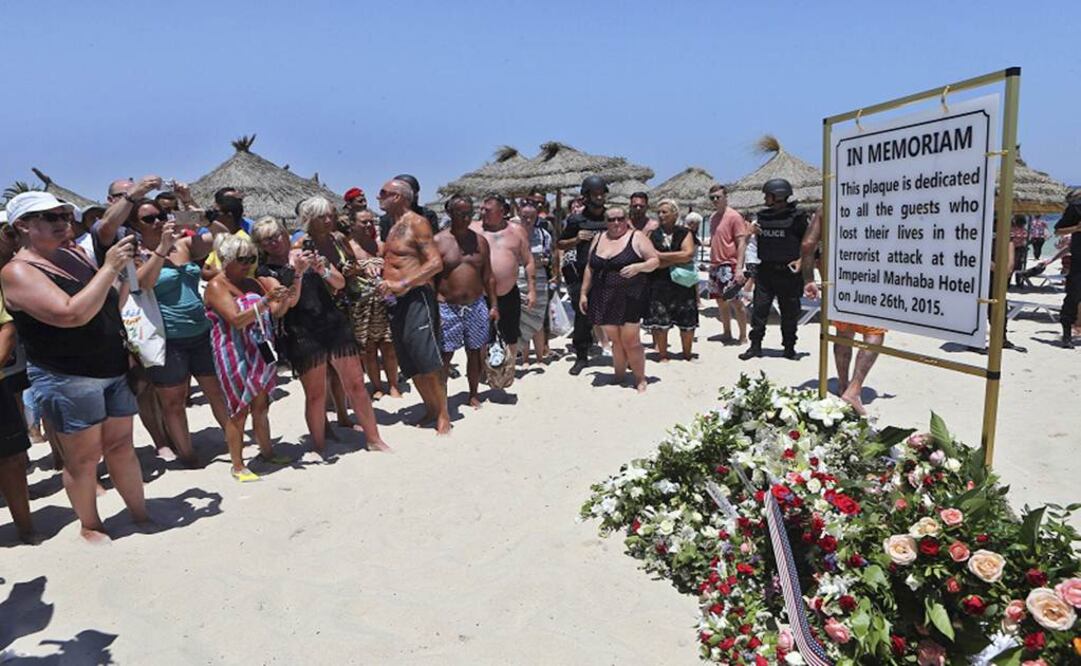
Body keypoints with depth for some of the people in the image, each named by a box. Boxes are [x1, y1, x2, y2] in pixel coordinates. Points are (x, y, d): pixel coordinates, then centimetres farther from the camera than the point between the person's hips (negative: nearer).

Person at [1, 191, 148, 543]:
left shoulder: (75, 254, 8)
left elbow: (110, 304, 18)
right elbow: (71, 314, -26)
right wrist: (109, 268, -23)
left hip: (114, 369, 6)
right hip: (67, 379, -6)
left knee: (121, 445, 13)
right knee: (83, 457, 5)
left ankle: (141, 514, 23)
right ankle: (90, 526, 24)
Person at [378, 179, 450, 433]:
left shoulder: (416, 223, -6)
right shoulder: (393, 227, 19)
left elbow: (436, 262, -16)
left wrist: (401, 284, -22)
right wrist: (384, 280, 6)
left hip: (416, 298, -9)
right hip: (396, 301, 9)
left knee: (428, 362, -7)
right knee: (411, 364, 11)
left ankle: (443, 414, 5)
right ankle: (430, 408, 23)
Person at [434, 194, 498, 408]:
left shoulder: (480, 240, 6)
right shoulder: (438, 241, -4)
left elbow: (488, 276, 11)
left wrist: (493, 305, 7)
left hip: (476, 306, 3)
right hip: (447, 308, -3)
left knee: (475, 352, 11)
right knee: (445, 355, 1)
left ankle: (474, 394, 27)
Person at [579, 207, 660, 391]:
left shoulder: (636, 237, 0)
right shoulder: (598, 239, 13)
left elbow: (655, 260, -2)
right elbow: (590, 268, 17)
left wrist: (637, 267, -20)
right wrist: (584, 293, 14)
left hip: (629, 299, -4)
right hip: (603, 299, 4)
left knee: (630, 340, -5)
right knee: (615, 340, 9)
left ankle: (640, 378, 7)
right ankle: (619, 374, 22)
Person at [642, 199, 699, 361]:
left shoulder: (685, 233, 5)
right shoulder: (653, 234, 4)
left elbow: (689, 254, -12)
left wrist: (662, 256, -11)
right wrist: (678, 259, -11)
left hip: (683, 283, 0)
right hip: (658, 285, 0)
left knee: (687, 323, 5)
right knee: (659, 323, 0)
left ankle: (687, 355, 22)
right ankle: (662, 356, 14)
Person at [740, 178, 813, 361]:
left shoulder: (796, 217, -6)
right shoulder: (762, 217, 9)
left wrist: (801, 260, -13)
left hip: (788, 272, -4)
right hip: (765, 271, 4)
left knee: (789, 312, 7)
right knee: (759, 309, 1)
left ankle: (789, 347, 20)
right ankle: (755, 345, 9)